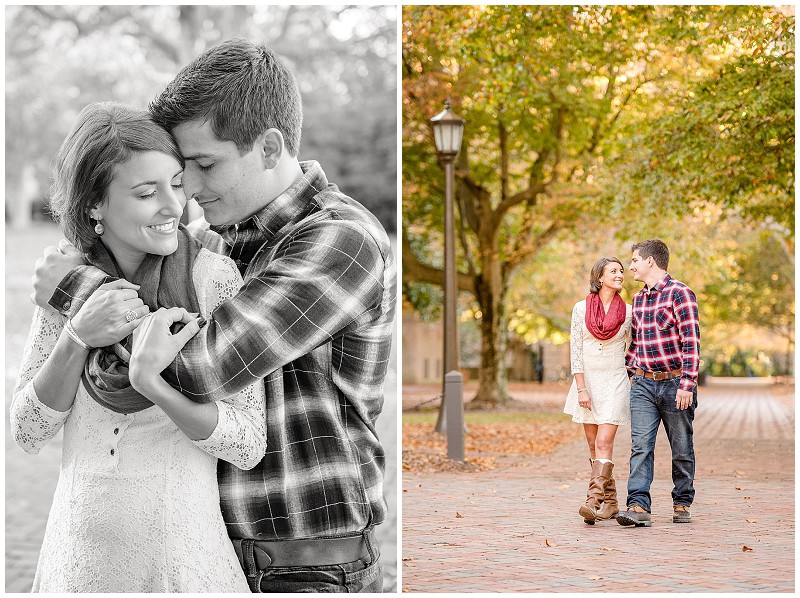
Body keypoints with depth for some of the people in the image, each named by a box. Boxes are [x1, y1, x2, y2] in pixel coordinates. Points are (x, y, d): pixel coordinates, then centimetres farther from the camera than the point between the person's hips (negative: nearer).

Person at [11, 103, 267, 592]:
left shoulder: (215, 277, -13)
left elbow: (249, 445, -14)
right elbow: (29, 432, -3)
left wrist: (152, 384, -29)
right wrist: (78, 337, -18)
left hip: (182, 549, -3)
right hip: (80, 551, 3)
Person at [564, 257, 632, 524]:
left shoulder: (628, 312, 3)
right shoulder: (581, 308, 1)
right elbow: (575, 351, -2)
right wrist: (581, 388, -9)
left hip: (615, 382, -1)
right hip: (587, 381, 2)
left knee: (604, 443, -14)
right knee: (594, 445, 6)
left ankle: (594, 501, -22)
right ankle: (610, 502, 16)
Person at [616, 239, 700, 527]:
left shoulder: (679, 293, -9)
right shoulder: (639, 298, 14)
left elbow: (691, 341, -14)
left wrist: (687, 385, -19)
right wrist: (628, 371, 20)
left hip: (674, 383, -5)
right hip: (643, 385, 5)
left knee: (682, 448, 7)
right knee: (640, 446, -7)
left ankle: (682, 503, 21)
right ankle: (638, 506, -13)